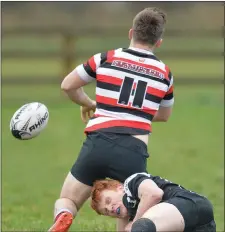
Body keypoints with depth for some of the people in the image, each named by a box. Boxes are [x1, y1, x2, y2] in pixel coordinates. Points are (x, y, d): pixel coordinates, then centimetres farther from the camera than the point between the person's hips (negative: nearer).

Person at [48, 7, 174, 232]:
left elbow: (67, 85, 19)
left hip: (98, 144, -1)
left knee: (66, 202, 14)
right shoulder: (164, 74, 13)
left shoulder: (106, 59, 8)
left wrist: (89, 104, 38)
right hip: (134, 153, 1)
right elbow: (164, 115, 31)